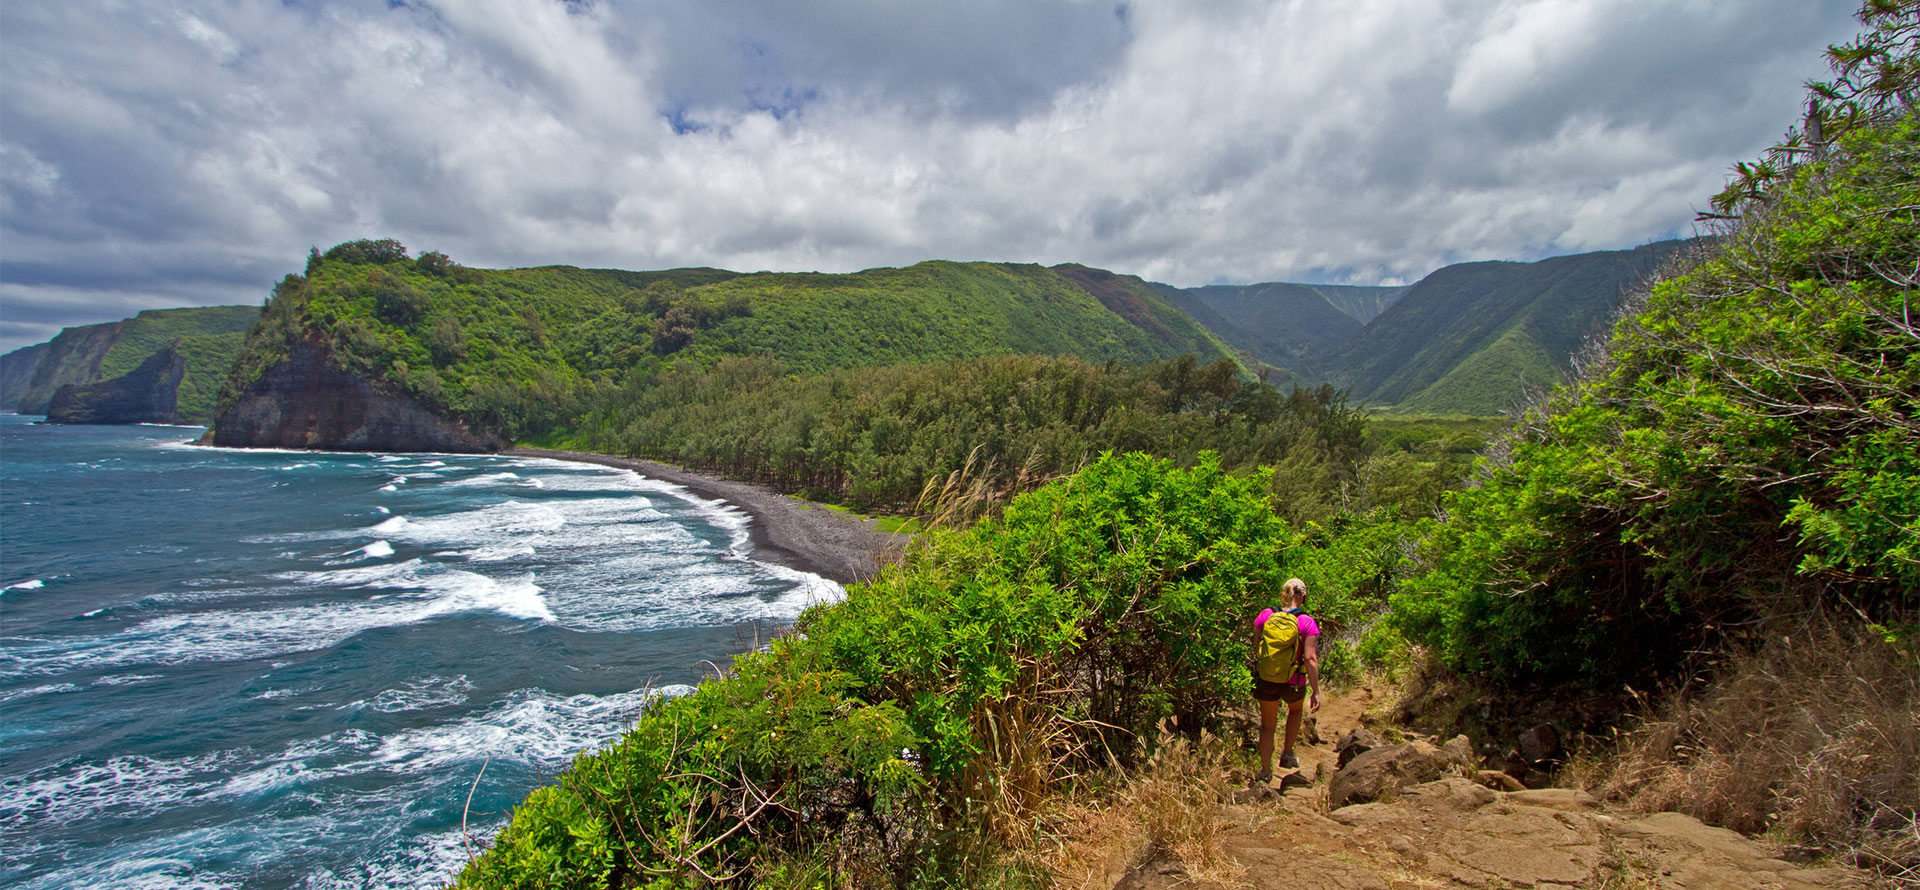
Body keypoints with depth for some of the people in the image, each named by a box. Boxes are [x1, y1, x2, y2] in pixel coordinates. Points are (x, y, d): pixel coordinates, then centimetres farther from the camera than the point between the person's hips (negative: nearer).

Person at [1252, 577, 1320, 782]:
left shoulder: (1265, 616, -6)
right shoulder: (1307, 623, -13)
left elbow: (1256, 648, 1)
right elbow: (1310, 659, -16)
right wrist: (1315, 691, -9)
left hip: (1265, 680, 1)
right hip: (1293, 684, -1)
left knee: (1268, 725, 19)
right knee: (1295, 710, 33)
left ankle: (1265, 771, 24)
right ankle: (1287, 755, 33)